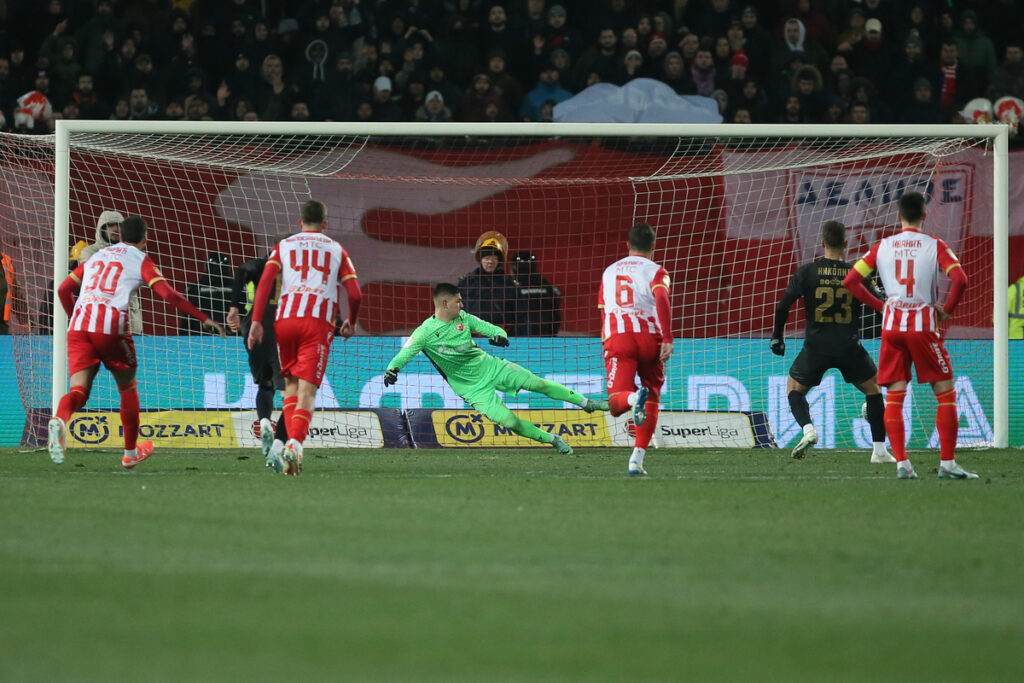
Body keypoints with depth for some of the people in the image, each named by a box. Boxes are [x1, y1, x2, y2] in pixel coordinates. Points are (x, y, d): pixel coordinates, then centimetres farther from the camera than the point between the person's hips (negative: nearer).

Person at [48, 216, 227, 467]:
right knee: (128, 388, 18)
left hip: (78, 326, 4)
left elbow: (64, 289, 24)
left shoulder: (97, 256, 25)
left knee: (79, 390, -3)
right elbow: (167, 294, -4)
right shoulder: (141, 260, 9)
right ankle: (131, 453, 27)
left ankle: (59, 419, -38)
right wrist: (204, 319, -1)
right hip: (112, 328, -3)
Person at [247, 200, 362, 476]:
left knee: (291, 383, 19)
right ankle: (295, 445, -27)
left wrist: (256, 321, -3)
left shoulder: (284, 246, 18)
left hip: (286, 319, 1)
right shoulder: (336, 250, 17)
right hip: (319, 323, -1)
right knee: (307, 390, -6)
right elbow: (355, 295, 9)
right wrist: (351, 324, 27)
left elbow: (265, 281, 1)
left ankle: (292, 442, 5)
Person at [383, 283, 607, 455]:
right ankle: (553, 440, 8)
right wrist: (392, 369, -40)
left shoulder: (463, 318, -4)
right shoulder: (425, 332, -18)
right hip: (474, 388, -4)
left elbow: (490, 328, 1)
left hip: (490, 366, 4)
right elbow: (403, 355, -20)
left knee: (540, 384, 2)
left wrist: (500, 335, -23)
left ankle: (586, 403, 19)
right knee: (510, 422, -12)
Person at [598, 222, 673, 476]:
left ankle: (633, 398, -47)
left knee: (616, 404, -9)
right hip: (649, 338, -1)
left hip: (616, 338, 1)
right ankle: (637, 458, 6)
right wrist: (667, 339, -18)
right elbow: (662, 300, -12)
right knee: (652, 398, 15)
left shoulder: (609, 272, 24)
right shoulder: (655, 272, 8)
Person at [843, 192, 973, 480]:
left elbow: (850, 281, 4)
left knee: (894, 397, 6)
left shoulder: (882, 247, 6)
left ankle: (902, 463, -5)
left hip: (892, 326, 3)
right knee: (946, 393, 5)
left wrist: (879, 305, 12)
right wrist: (947, 310, -1)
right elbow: (960, 280, -16)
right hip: (924, 324, -3)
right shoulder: (934, 245, -2)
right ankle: (947, 463, 0)